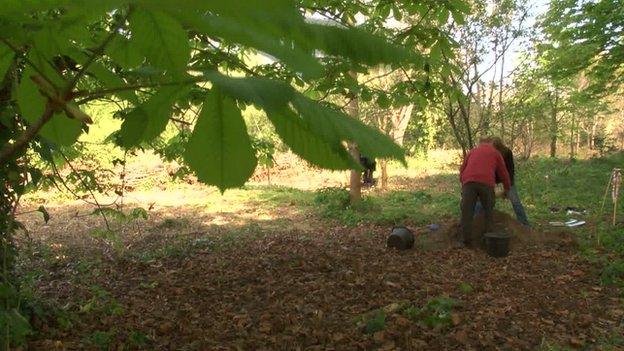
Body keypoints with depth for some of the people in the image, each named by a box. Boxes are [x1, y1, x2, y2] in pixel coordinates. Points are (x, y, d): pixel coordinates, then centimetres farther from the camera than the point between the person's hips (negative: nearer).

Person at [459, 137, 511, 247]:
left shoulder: (472, 151, 28)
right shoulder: (495, 152, 22)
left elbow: (462, 169, 26)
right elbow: (503, 172, 24)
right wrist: (507, 188, 36)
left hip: (468, 182, 1)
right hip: (486, 183, -1)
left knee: (467, 212, 3)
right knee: (489, 211, 13)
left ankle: (466, 240, 4)